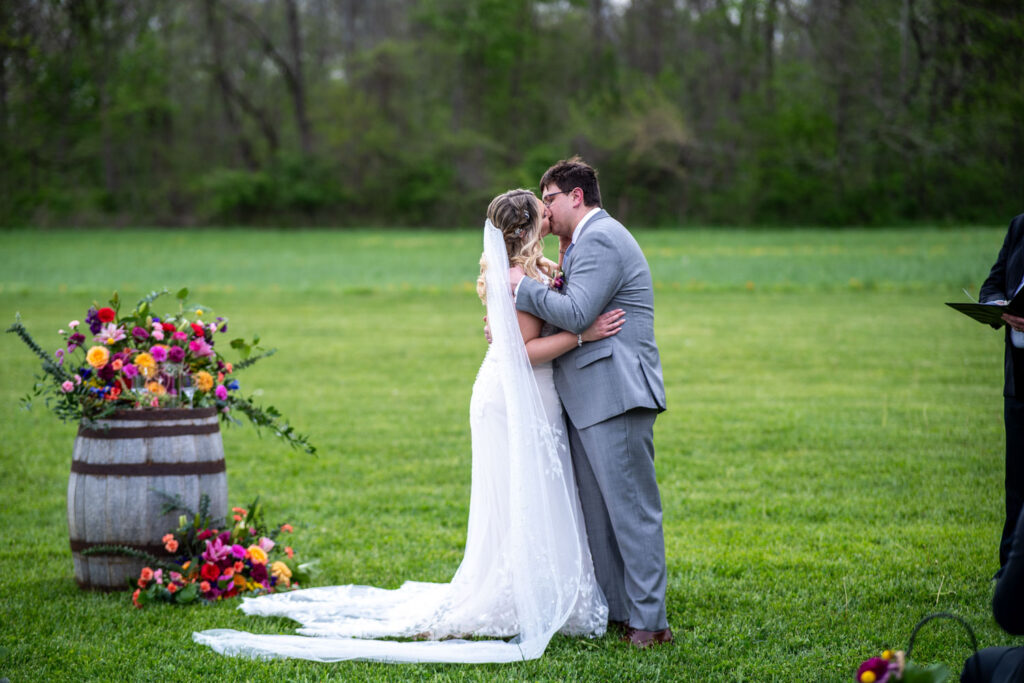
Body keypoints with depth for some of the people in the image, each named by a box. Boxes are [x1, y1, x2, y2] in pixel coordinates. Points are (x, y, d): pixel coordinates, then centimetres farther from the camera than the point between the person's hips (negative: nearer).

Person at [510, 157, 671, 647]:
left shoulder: (601, 240, -12)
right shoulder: (587, 240, 21)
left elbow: (576, 314, -21)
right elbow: (571, 316, 22)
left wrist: (524, 287, -9)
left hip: (613, 395, -11)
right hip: (587, 401, 11)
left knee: (631, 509, -8)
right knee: (596, 511, 12)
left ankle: (648, 620, -6)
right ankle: (615, 610, 18)